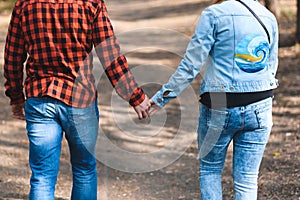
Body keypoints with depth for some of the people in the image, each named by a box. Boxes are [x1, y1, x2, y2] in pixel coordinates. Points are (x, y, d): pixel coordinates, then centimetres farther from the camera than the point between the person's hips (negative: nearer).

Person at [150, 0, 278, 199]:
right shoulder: (269, 18, 6)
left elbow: (191, 65, -10)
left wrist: (163, 96, -1)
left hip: (219, 108, -4)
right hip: (259, 109, 4)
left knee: (210, 170, 16)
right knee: (247, 180, 8)